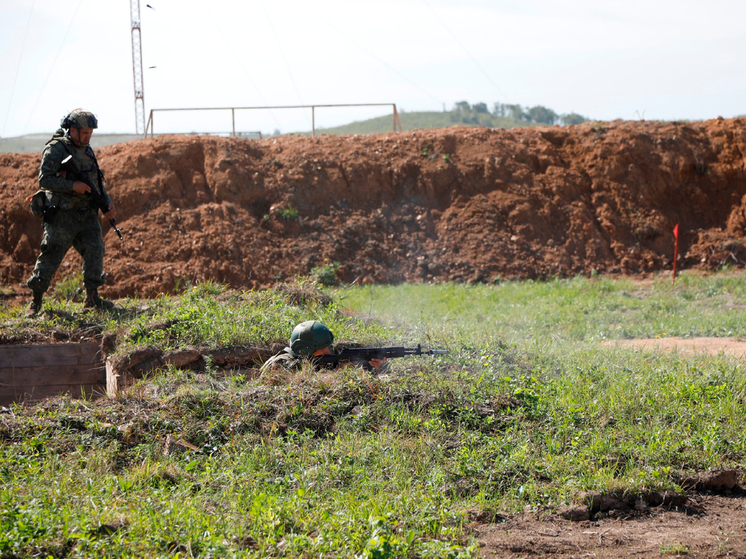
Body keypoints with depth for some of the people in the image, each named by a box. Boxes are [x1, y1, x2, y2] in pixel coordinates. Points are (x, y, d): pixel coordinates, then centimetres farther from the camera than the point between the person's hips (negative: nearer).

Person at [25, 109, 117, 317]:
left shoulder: (87, 151, 15)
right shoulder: (55, 149, -8)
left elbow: (98, 181, 21)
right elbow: (44, 180, -13)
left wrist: (107, 203, 7)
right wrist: (72, 186, -21)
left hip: (86, 213, 6)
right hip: (62, 214, -6)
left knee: (95, 249, -4)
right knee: (51, 256, -4)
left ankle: (92, 298, 4)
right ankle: (35, 301, 6)